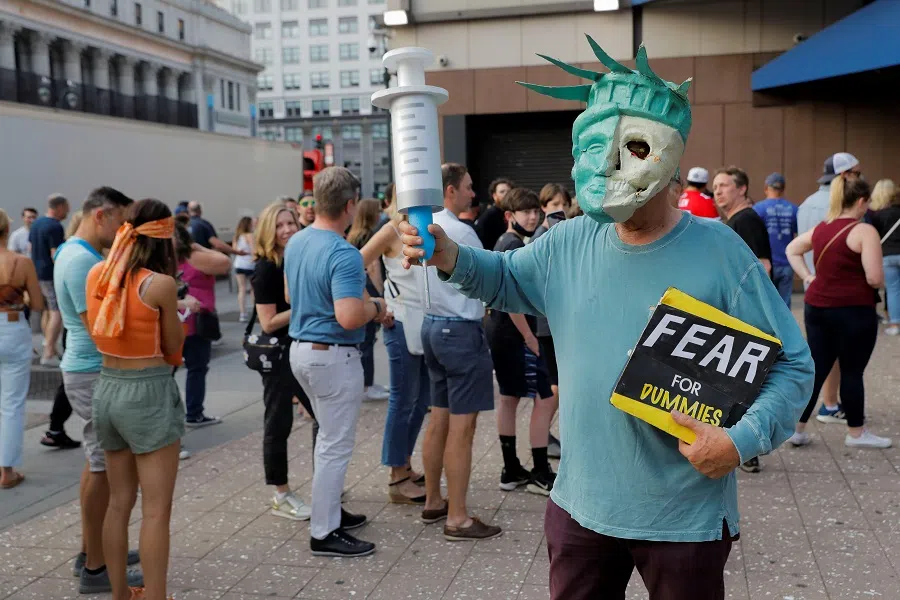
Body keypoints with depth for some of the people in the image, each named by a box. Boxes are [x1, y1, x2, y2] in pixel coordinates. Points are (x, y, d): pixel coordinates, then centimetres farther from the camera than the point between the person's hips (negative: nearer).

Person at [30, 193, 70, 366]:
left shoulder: (36, 223, 12)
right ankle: (49, 354, -14)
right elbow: (56, 255, -20)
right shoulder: (55, 227, -16)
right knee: (57, 313, -9)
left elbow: (31, 248, 20)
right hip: (51, 275, -10)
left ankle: (49, 348, 26)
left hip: (37, 273, 10)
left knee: (47, 311, 18)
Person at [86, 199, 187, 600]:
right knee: (156, 510, 1)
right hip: (149, 392, -7)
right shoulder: (160, 283, -17)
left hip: (107, 388, 7)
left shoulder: (96, 274, 2)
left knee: (119, 503, 18)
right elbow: (173, 347, -5)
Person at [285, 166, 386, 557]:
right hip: (333, 356, -9)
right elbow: (349, 318, -30)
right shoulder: (343, 255, -23)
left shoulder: (295, 243, 5)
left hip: (301, 348, 9)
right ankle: (324, 533, 10)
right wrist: (375, 307, -12)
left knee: (329, 436, 22)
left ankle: (329, 510, 34)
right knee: (336, 445, 1)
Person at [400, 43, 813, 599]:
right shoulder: (567, 244, -3)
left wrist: (743, 439, -26)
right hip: (579, 503, 4)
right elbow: (507, 277, 16)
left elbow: (793, 364, -11)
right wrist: (452, 258, -6)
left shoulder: (719, 253, -16)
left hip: (685, 517, -4)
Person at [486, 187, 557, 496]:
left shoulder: (504, 242, 15)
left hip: (499, 332, 11)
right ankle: (540, 474, 0)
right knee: (545, 398, -6)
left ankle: (511, 470, 22)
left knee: (509, 398, 14)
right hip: (514, 334, -11)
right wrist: (530, 338, -18)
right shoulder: (515, 246, -15)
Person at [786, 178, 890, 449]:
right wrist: (879, 280, 5)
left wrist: (808, 277, 16)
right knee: (852, 371, 6)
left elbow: (792, 249, 25)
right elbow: (875, 278, -18)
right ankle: (856, 432, 20)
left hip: (817, 306, 7)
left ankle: (798, 429, 14)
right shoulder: (864, 231, -12)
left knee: (816, 369, 12)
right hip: (853, 310, -6)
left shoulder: (821, 229, 10)